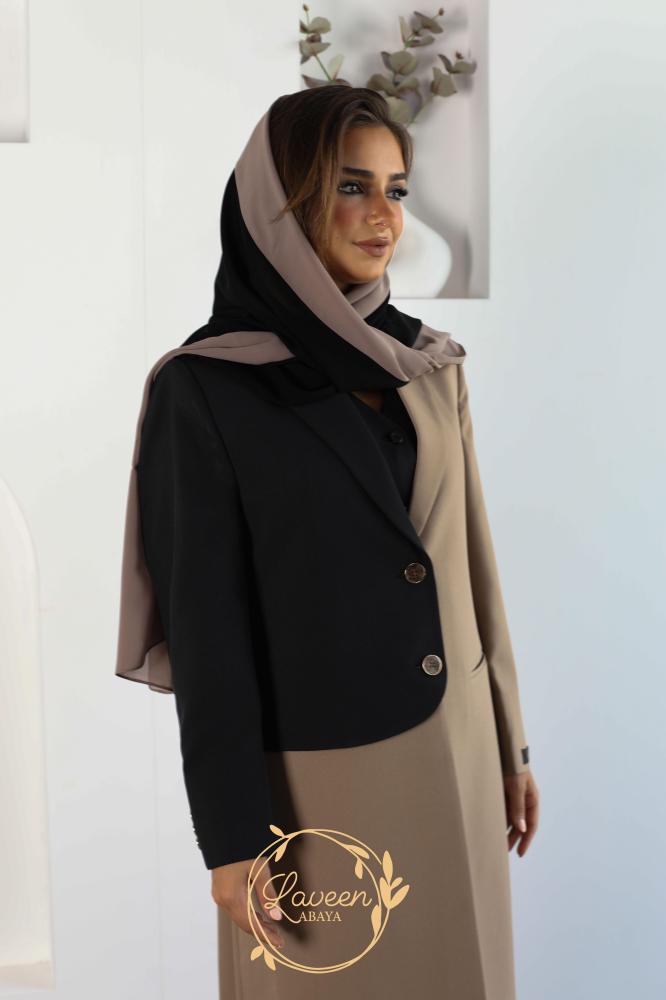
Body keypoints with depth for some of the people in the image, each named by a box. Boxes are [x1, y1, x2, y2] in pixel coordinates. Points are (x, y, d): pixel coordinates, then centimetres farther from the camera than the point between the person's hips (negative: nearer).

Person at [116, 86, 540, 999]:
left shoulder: (429, 367, 4)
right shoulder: (204, 387, -12)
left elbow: (470, 562, 9)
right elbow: (207, 618, -13)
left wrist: (508, 740, 12)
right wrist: (230, 833, -13)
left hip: (452, 749, 5)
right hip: (318, 769, -5)